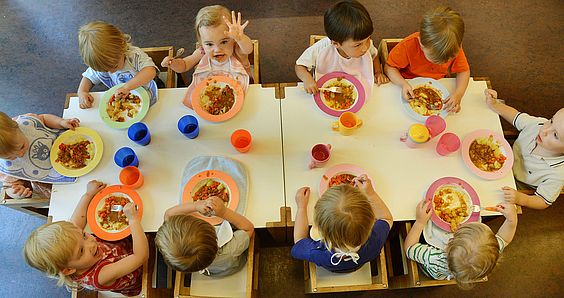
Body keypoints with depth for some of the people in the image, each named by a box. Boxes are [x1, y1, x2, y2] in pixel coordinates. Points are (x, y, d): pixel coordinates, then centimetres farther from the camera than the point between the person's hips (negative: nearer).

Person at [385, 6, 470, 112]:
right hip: (411, 88, -3)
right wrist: (403, 84, -37)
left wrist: (458, 94, -25)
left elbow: (464, 71, -7)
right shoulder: (408, 46, -29)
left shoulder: (454, 49, -20)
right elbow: (389, 68, -19)